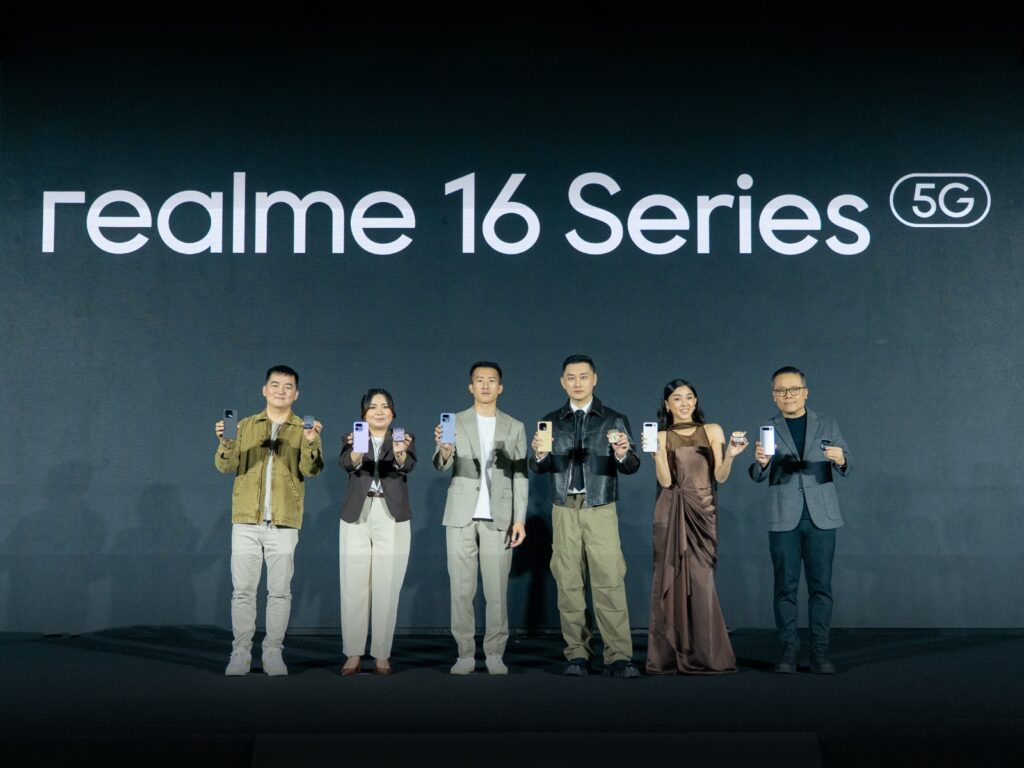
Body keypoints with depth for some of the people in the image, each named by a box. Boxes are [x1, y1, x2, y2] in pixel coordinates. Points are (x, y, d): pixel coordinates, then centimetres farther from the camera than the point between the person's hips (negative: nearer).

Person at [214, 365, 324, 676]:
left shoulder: (304, 429, 6)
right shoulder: (246, 426, 11)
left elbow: (311, 470, -8)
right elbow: (226, 466, 1)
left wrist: (310, 443, -26)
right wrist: (225, 443, -19)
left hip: (283, 523, -1)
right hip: (246, 521, 1)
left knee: (280, 591, 2)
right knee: (242, 590, 1)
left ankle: (273, 652, 9)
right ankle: (241, 651, 8)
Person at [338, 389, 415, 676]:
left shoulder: (405, 437, 8)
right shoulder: (352, 438, 9)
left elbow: (408, 465, -14)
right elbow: (347, 463, -13)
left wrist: (400, 453, -37)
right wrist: (357, 451, -36)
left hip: (392, 519, 0)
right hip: (356, 518, 1)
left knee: (387, 588, -1)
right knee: (353, 587, 0)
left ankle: (382, 655, 6)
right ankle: (353, 654, 8)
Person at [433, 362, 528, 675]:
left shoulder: (514, 427, 9)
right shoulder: (454, 422, 5)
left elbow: (520, 476, 8)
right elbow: (442, 465, -8)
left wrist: (520, 519, -1)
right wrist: (444, 450, -31)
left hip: (499, 518, 0)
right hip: (461, 516, 0)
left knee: (497, 590, -1)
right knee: (461, 589, 1)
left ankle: (495, 653, 9)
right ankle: (465, 653, 9)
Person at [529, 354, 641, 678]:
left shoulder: (614, 420, 6)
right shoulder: (552, 421, 11)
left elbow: (631, 467, -1)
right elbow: (539, 468, 5)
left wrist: (623, 454, -23)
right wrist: (539, 454, -17)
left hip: (601, 509, -2)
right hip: (564, 510, 2)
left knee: (610, 583, -9)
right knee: (569, 584, 1)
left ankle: (618, 657, -9)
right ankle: (577, 655, 7)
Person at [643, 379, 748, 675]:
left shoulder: (712, 431, 9)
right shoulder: (661, 437, 8)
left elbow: (720, 477, 0)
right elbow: (665, 481, -3)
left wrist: (730, 455, -17)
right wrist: (658, 451, -16)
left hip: (702, 512, 0)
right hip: (671, 514, 0)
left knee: (700, 580, -5)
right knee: (671, 579, -1)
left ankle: (704, 656, 3)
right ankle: (669, 655, 4)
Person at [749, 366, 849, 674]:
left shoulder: (827, 424, 8)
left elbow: (844, 466, 0)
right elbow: (758, 477, -2)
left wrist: (840, 461, -24)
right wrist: (761, 462, -25)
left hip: (821, 517, 0)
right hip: (783, 519, 0)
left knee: (821, 586, 0)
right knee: (785, 587, 1)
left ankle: (820, 653, 5)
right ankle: (789, 651, 7)